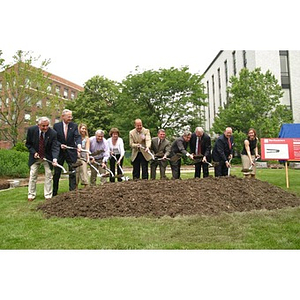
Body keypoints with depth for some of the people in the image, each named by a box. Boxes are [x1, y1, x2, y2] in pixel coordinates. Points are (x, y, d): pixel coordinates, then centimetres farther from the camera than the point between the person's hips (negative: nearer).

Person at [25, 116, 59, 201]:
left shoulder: (53, 133, -20)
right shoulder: (31, 130, -14)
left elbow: (55, 147, -23)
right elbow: (28, 143, -1)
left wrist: (55, 158, -39)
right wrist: (33, 152, -15)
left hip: (47, 157, -1)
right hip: (35, 156, 1)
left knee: (48, 175, 0)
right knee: (33, 174, 4)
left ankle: (48, 195, 9)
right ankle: (31, 194, 16)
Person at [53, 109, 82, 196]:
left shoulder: (74, 126, -1)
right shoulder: (56, 126, 0)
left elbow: (77, 136, -13)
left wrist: (79, 145, -32)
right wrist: (60, 145, -17)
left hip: (71, 152, 0)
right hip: (59, 152, 1)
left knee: (72, 172, 1)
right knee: (57, 173, 10)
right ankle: (54, 193, 23)